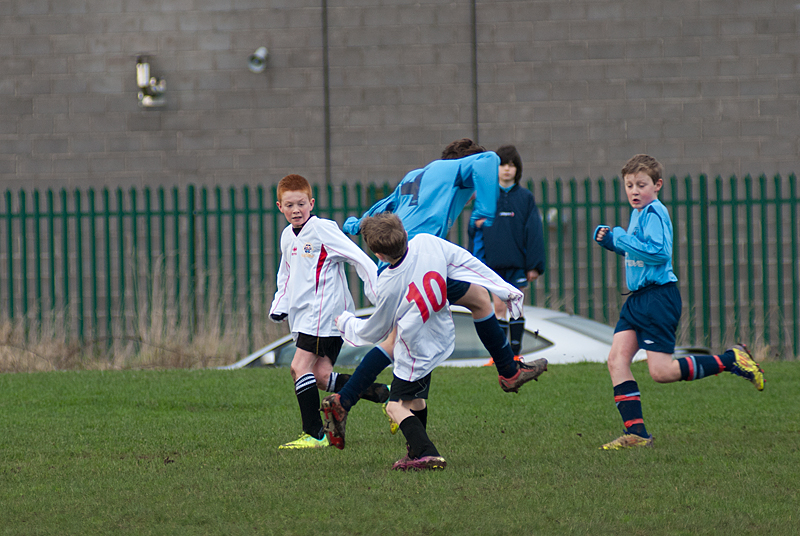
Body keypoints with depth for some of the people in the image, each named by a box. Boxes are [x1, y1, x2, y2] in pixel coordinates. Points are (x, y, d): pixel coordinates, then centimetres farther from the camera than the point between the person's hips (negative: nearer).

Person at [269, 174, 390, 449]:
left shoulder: (322, 228, -10)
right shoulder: (288, 236, 15)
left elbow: (361, 260, -12)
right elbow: (286, 275, 30)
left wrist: (380, 297, -16)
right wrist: (279, 306, 15)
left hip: (325, 310, -9)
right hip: (304, 315, 9)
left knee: (300, 367, -15)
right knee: (321, 376, 2)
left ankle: (314, 435, -14)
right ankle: (384, 394, 9)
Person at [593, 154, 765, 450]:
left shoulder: (655, 213, -13)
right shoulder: (638, 213, 16)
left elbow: (656, 252, -26)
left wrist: (620, 237, -19)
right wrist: (610, 239, 14)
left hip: (659, 297, -9)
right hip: (638, 299, 9)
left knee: (661, 372, -10)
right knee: (617, 360, -4)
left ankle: (731, 360, 2)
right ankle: (636, 432, -4)